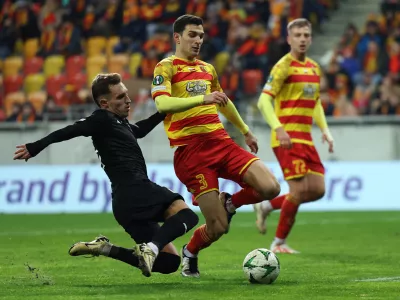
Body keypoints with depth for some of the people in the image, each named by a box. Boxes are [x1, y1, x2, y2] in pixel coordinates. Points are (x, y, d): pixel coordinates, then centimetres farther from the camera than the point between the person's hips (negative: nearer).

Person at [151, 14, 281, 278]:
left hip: (221, 141, 6)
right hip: (190, 149, -6)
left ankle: (229, 203, 15)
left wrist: (245, 131, 46)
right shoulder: (166, 67, -1)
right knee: (218, 228, -10)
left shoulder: (207, 69, 21)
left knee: (271, 188, -15)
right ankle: (190, 254, 23)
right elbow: (162, 103, -20)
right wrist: (202, 99, -31)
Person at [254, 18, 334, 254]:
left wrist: (325, 130, 11)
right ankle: (279, 244, 5)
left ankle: (267, 206, 20)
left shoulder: (314, 68, 15)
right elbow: (264, 101, -15)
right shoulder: (284, 66, -9)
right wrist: (279, 129, -26)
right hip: (287, 138, -8)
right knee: (300, 190, -10)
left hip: (306, 138, 8)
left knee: (318, 190, 3)